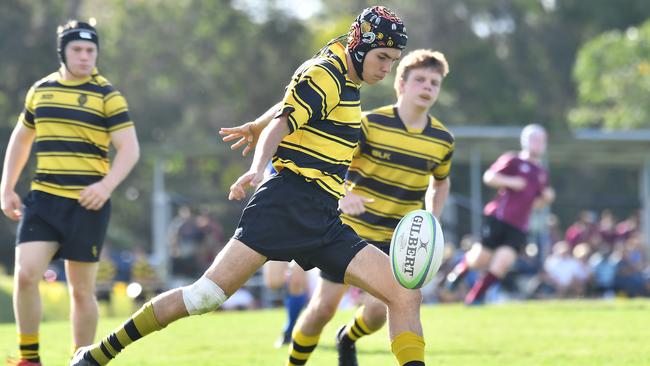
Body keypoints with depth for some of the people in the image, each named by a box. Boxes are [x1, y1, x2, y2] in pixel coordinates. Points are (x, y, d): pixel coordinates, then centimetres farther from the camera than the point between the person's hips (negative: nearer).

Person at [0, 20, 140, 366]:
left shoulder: (107, 95, -2)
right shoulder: (40, 90, 11)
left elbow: (130, 149, -7)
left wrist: (106, 185, -23)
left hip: (87, 204, -3)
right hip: (43, 199, 3)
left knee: (81, 290, 1)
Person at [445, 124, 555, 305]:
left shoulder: (542, 173, 19)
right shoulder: (513, 161, 0)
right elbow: (488, 177, -6)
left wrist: (546, 198, 7)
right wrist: (510, 182, -17)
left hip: (518, 227, 5)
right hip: (498, 219, -5)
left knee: (503, 262, -12)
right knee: (480, 260, -6)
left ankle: (475, 296, 3)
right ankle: (460, 269, 29)